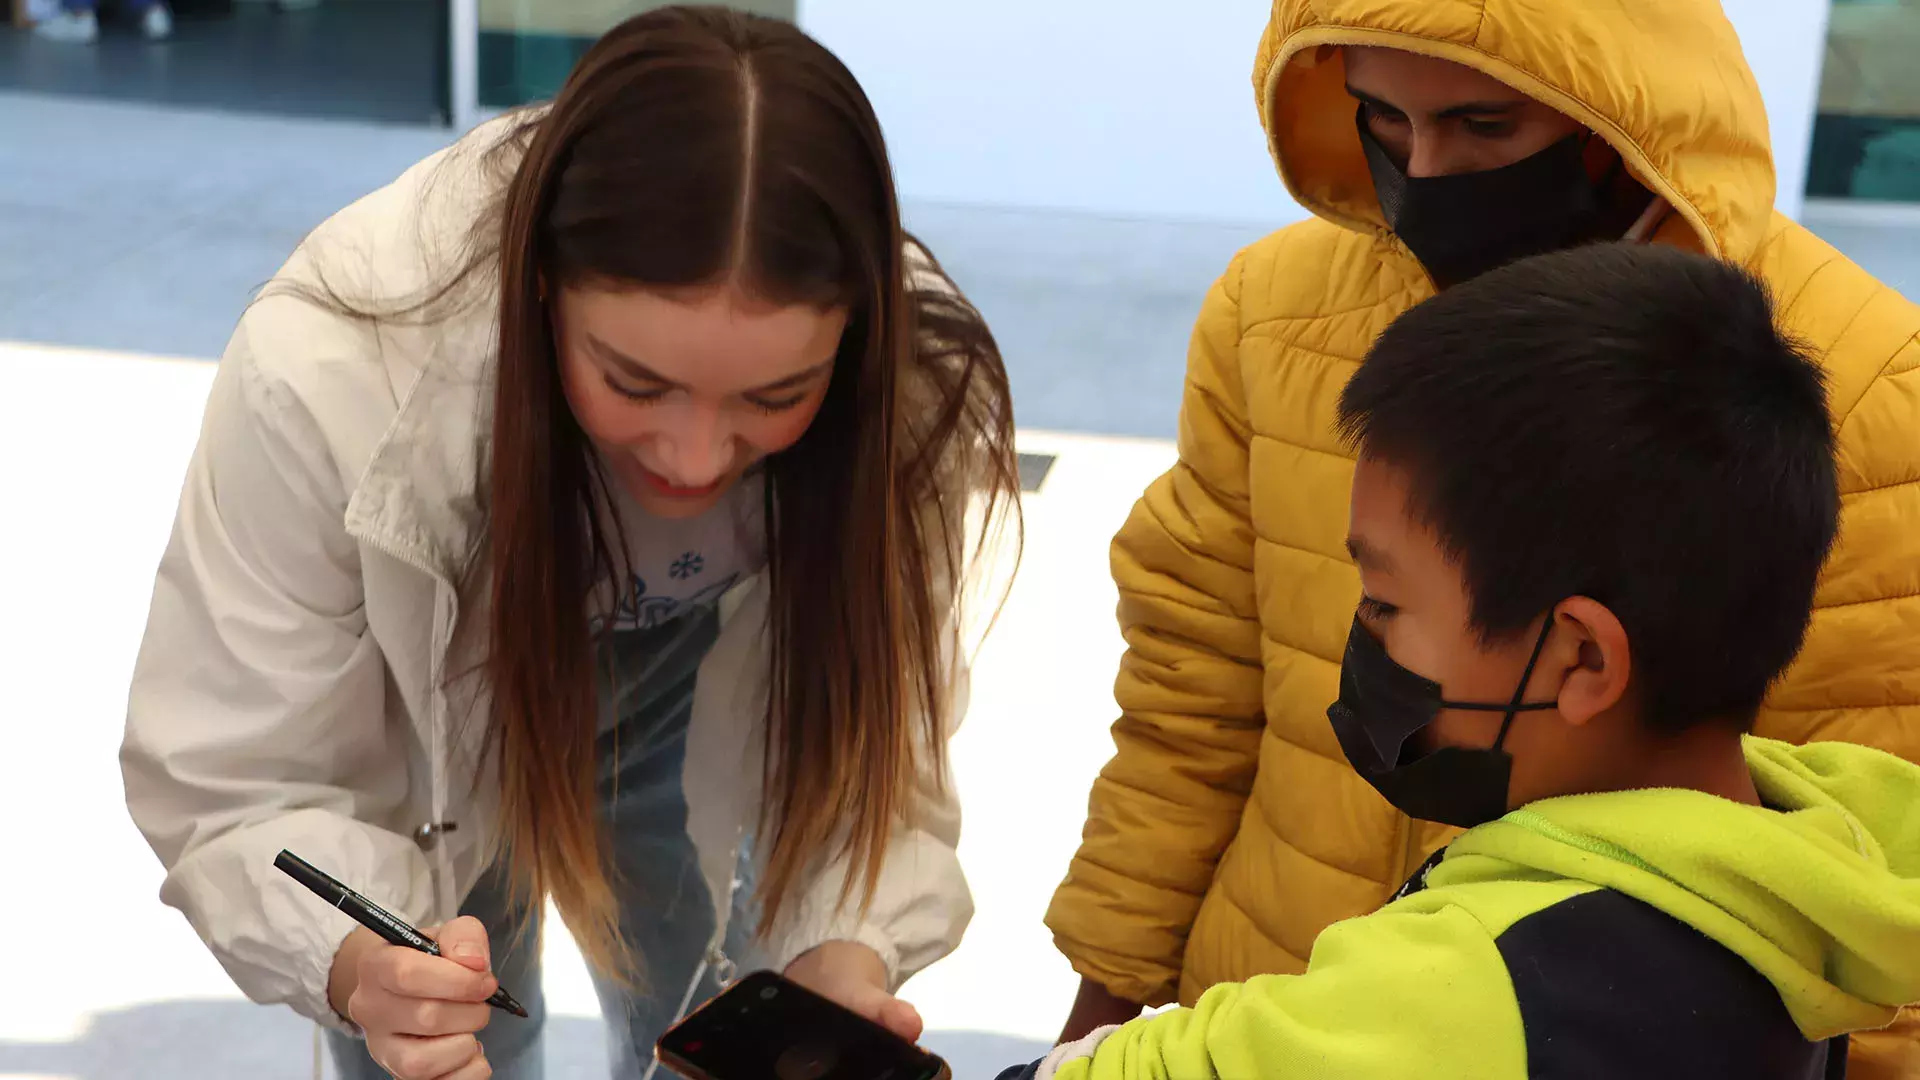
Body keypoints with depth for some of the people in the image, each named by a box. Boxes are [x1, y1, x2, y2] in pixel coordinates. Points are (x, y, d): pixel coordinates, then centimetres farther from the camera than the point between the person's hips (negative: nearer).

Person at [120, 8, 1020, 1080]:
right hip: (418, 728, -1)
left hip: (688, 715, 2)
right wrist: (360, 968, -50)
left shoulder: (910, 389, -33)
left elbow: (874, 741, -23)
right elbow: (233, 789, -30)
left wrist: (845, 951, -42)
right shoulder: (327, 375, -39)